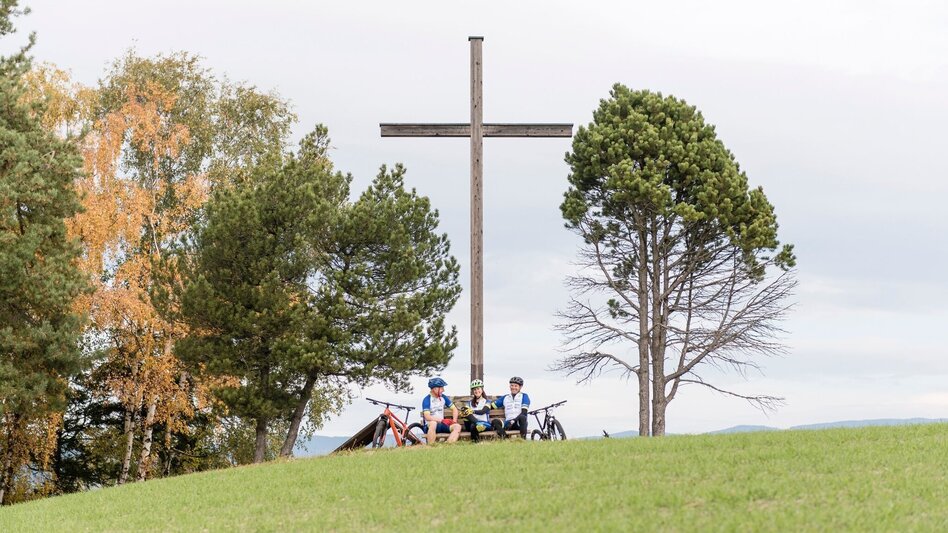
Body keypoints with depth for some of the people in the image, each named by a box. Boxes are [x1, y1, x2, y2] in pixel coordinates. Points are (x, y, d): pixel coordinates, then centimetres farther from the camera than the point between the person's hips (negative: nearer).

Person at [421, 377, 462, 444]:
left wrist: (454, 420, -2)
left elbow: (454, 409, 16)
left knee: (457, 426, -17)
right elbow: (427, 417, -22)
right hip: (429, 426, -6)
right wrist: (442, 420, -28)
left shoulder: (443, 398, 8)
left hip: (441, 425, 6)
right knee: (433, 423, -40)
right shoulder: (427, 400, -10)